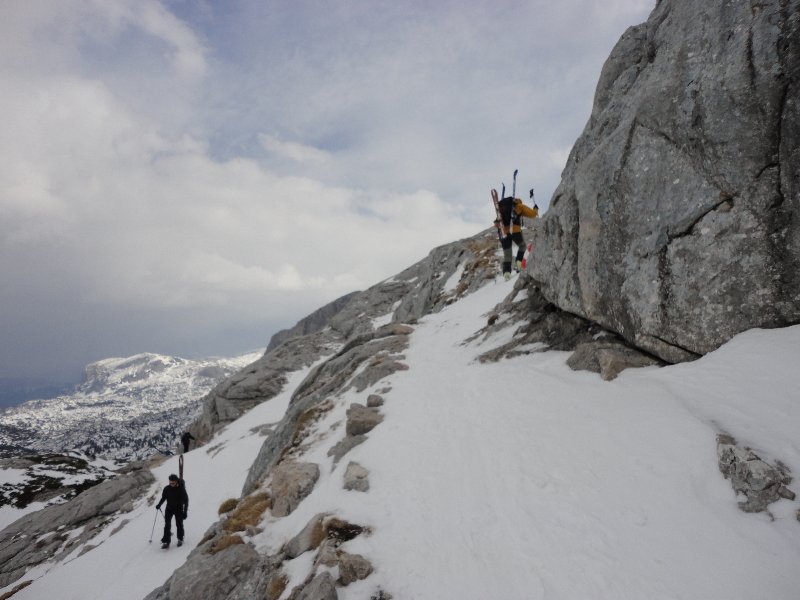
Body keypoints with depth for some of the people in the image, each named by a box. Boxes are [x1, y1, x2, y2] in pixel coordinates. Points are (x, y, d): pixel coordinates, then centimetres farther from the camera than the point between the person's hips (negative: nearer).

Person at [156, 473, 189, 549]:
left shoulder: (181, 489, -15)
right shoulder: (167, 489, -8)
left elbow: (186, 500, -10)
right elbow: (163, 497, 8)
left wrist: (185, 511, -14)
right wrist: (159, 505, -10)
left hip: (178, 509, -2)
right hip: (169, 508, 2)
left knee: (179, 524, 5)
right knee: (167, 525, -6)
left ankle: (180, 539, 25)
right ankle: (166, 542, -2)